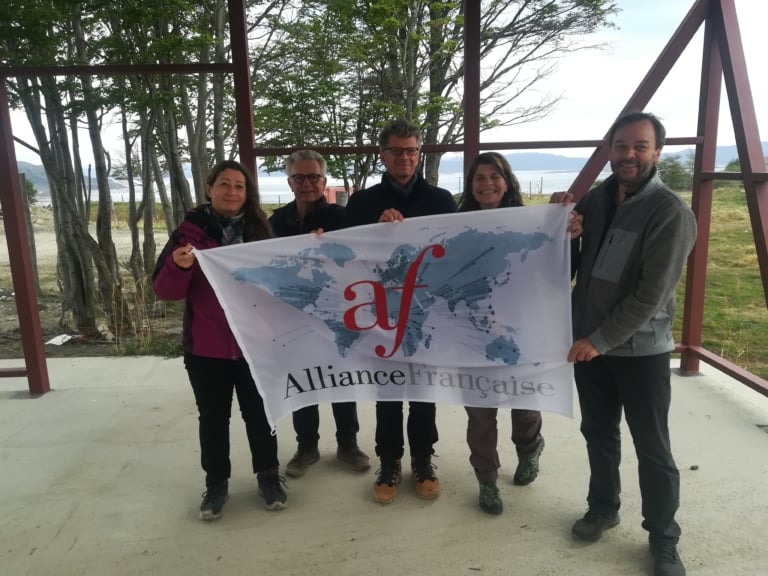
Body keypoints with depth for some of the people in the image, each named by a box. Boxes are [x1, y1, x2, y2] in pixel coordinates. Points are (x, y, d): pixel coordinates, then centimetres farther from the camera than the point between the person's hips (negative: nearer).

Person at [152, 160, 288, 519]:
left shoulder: (260, 230, 4)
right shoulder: (191, 231, -3)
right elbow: (165, 290, -7)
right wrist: (179, 266, -29)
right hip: (206, 346, -1)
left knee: (258, 412, 11)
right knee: (213, 417, 11)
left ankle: (268, 475, 28)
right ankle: (216, 483, 27)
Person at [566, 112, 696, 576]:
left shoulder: (671, 212, -14)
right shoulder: (595, 199, 5)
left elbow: (651, 294, -19)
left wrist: (601, 339, -18)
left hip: (641, 349, -5)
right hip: (589, 341, 5)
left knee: (653, 449, 6)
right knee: (598, 432, 18)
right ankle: (603, 507, 38)